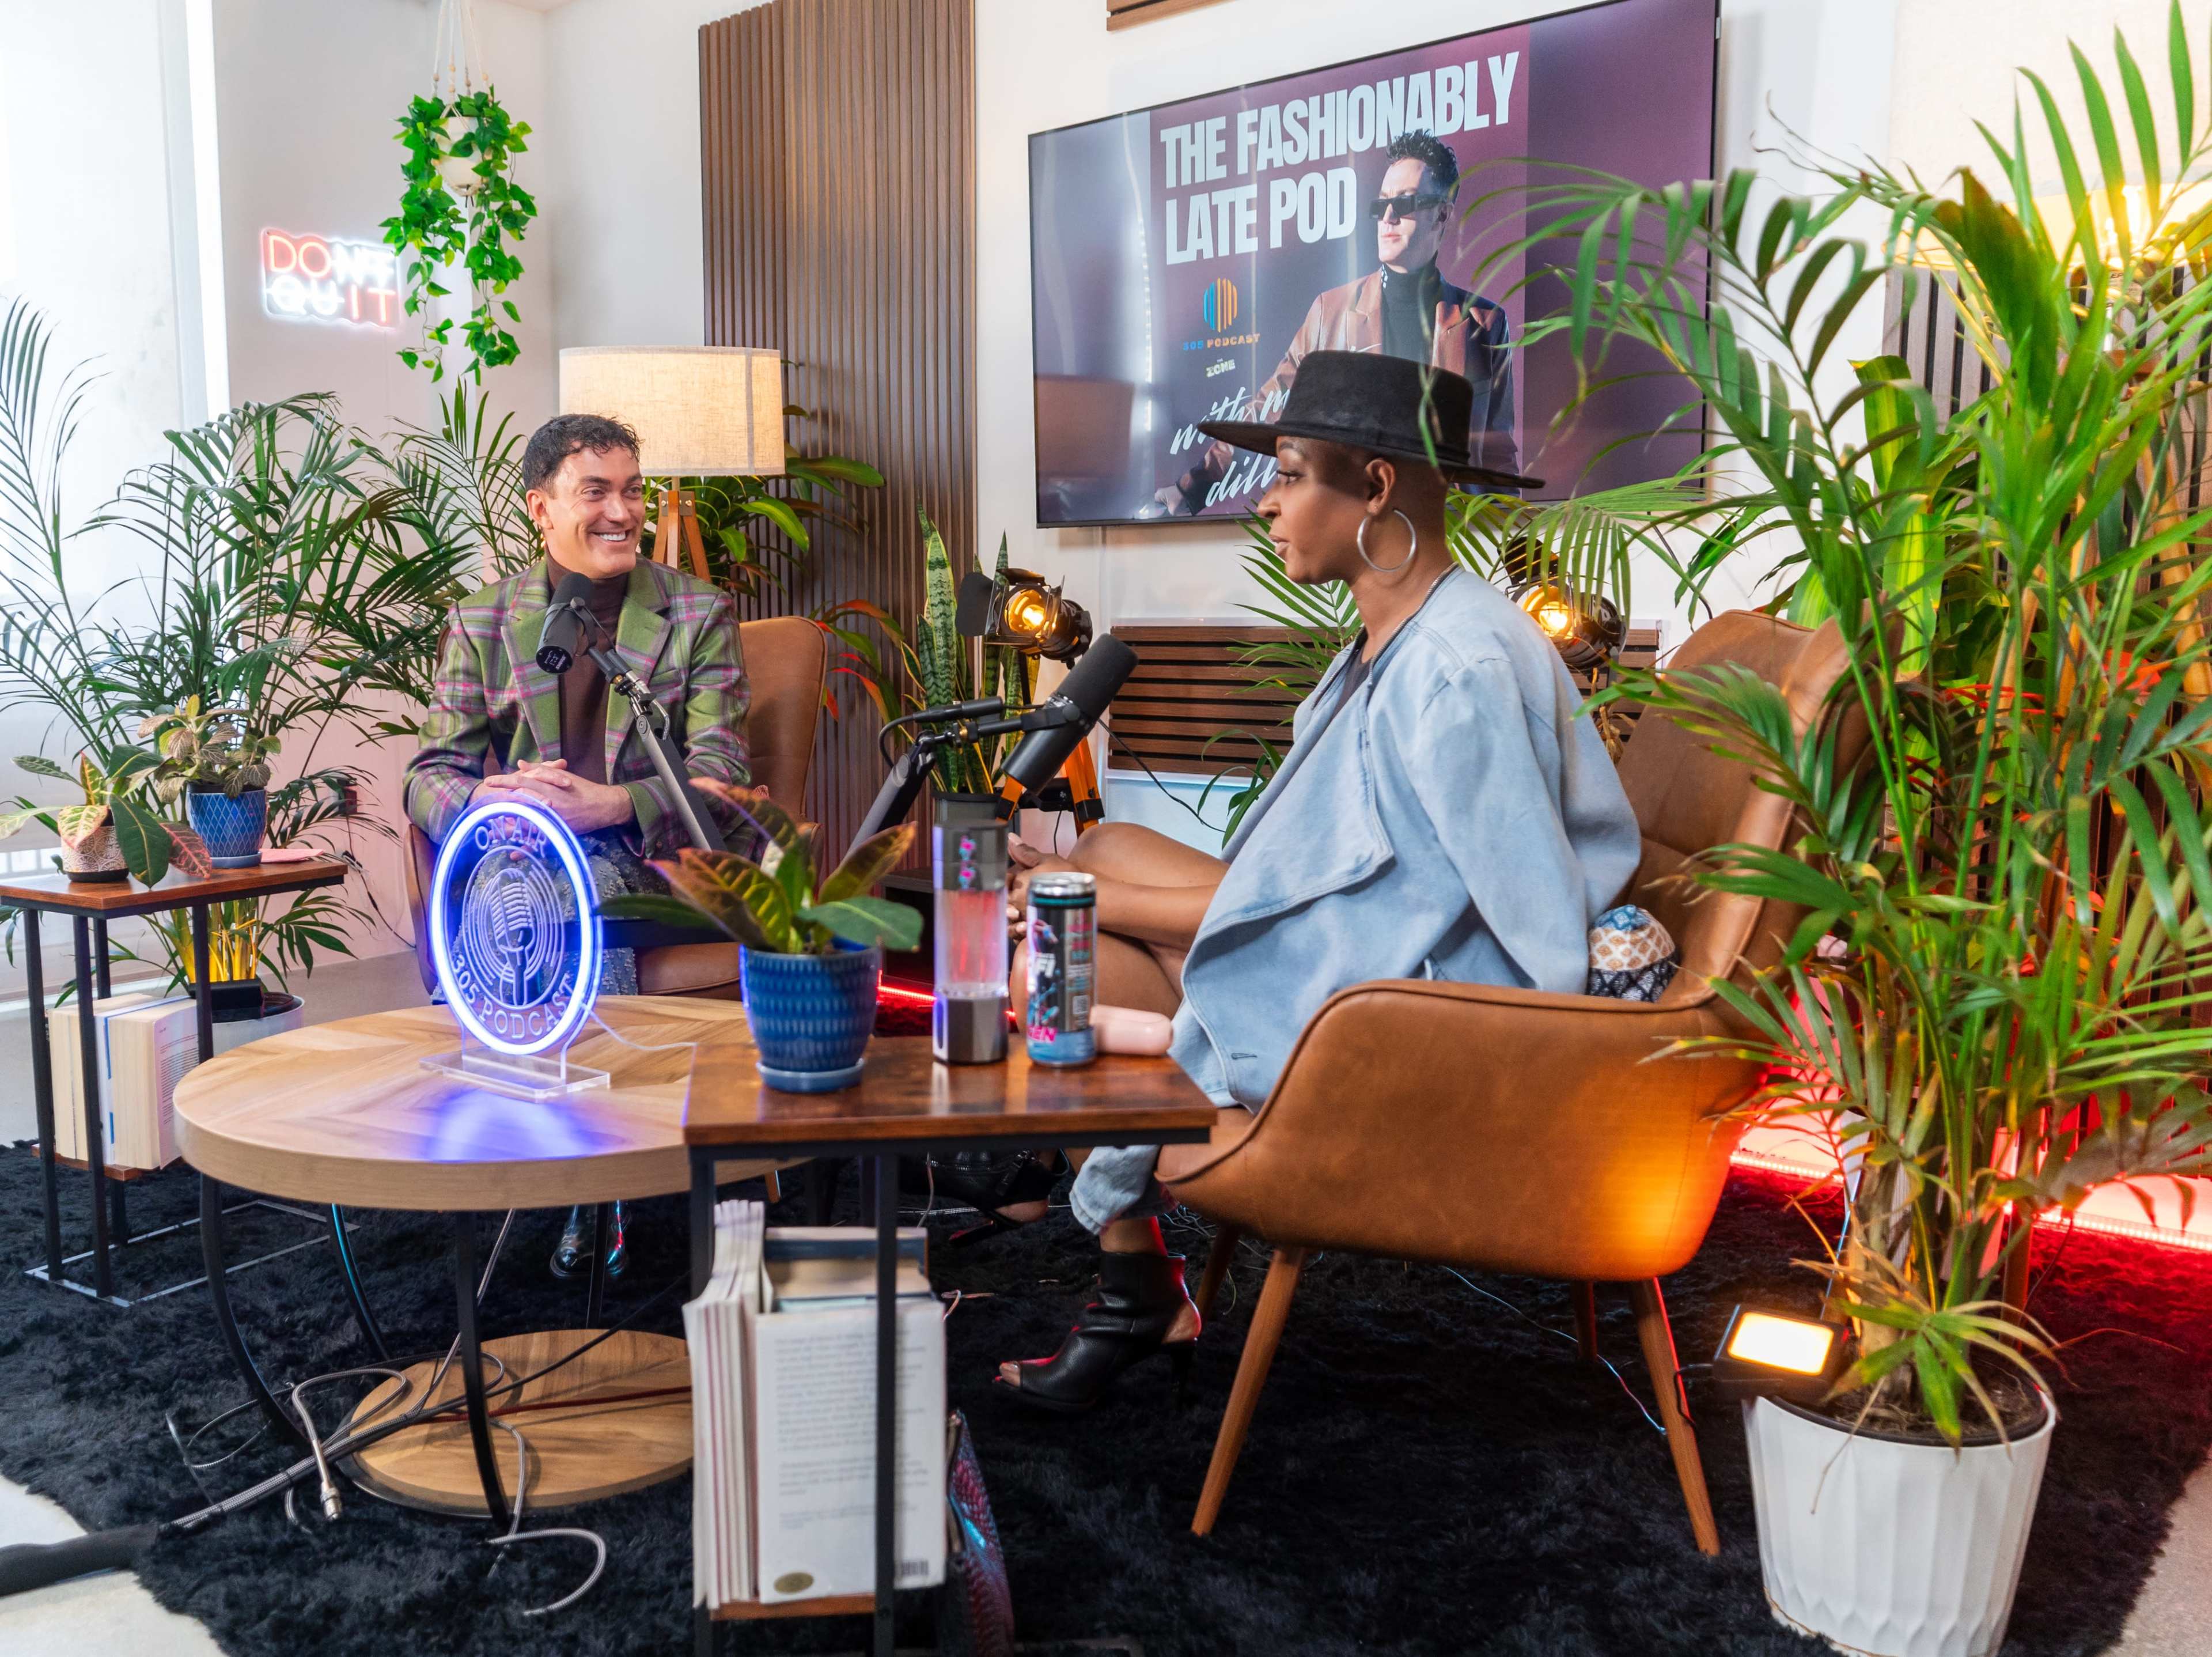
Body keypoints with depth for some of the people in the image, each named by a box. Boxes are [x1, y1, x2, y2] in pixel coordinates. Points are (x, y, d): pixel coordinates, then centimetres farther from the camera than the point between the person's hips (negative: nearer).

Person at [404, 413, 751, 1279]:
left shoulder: (700, 614, 6)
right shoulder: (481, 621, 12)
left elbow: (721, 775, -4)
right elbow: (430, 776, 6)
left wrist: (607, 804, -22)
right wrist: (498, 800, -19)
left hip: (652, 860, -1)